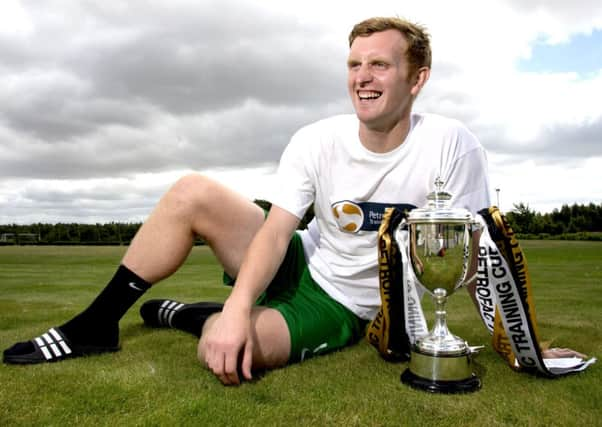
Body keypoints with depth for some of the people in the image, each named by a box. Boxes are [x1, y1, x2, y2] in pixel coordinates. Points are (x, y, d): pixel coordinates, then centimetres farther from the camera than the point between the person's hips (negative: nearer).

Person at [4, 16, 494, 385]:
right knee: (192, 192, -15)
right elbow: (275, 230, -17)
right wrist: (237, 308, -32)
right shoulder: (316, 142, -11)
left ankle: (201, 318, 7)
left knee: (222, 347, -32)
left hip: (341, 307, -3)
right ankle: (95, 326, 0)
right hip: (298, 263, 4)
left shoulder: (452, 146, -17)